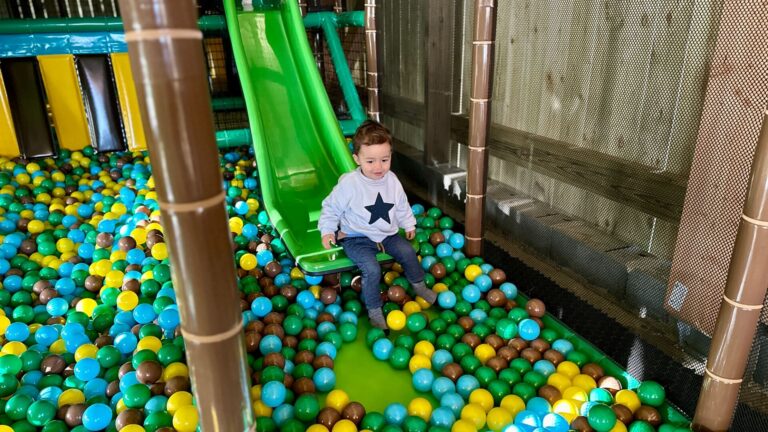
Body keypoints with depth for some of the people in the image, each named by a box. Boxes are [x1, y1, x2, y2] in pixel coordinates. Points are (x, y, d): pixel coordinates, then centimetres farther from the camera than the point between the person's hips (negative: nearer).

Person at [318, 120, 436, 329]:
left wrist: (409, 224, 18)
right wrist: (327, 231, -13)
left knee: (408, 251, -8)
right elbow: (331, 208, -8)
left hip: (387, 233, 5)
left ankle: (418, 285, 23)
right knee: (372, 269, -24)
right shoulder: (348, 183, -20)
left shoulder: (392, 181, -5)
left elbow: (402, 206, 14)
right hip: (357, 237, -5)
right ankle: (374, 310, -1)